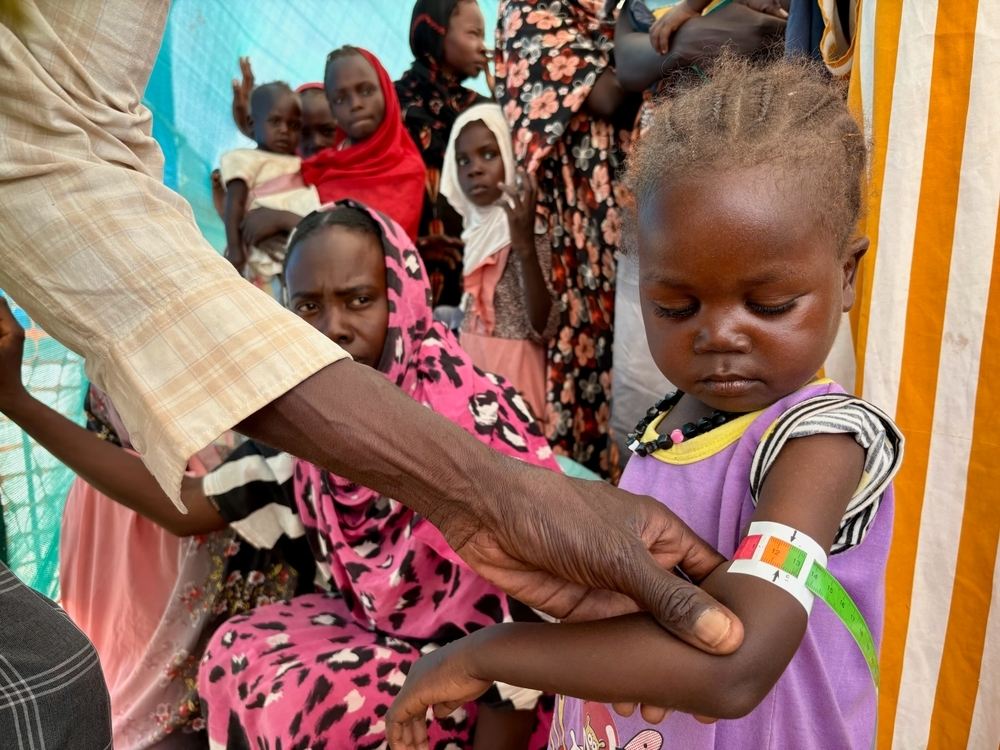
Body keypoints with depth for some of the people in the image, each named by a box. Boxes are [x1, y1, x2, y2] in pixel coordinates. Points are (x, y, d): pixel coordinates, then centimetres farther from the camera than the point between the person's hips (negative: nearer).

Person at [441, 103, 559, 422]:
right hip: (468, 365, 6)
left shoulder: (533, 229, -12)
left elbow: (543, 329, -22)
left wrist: (525, 246, -30)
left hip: (513, 370, -6)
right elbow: (471, 312, 11)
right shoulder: (474, 230, 7)